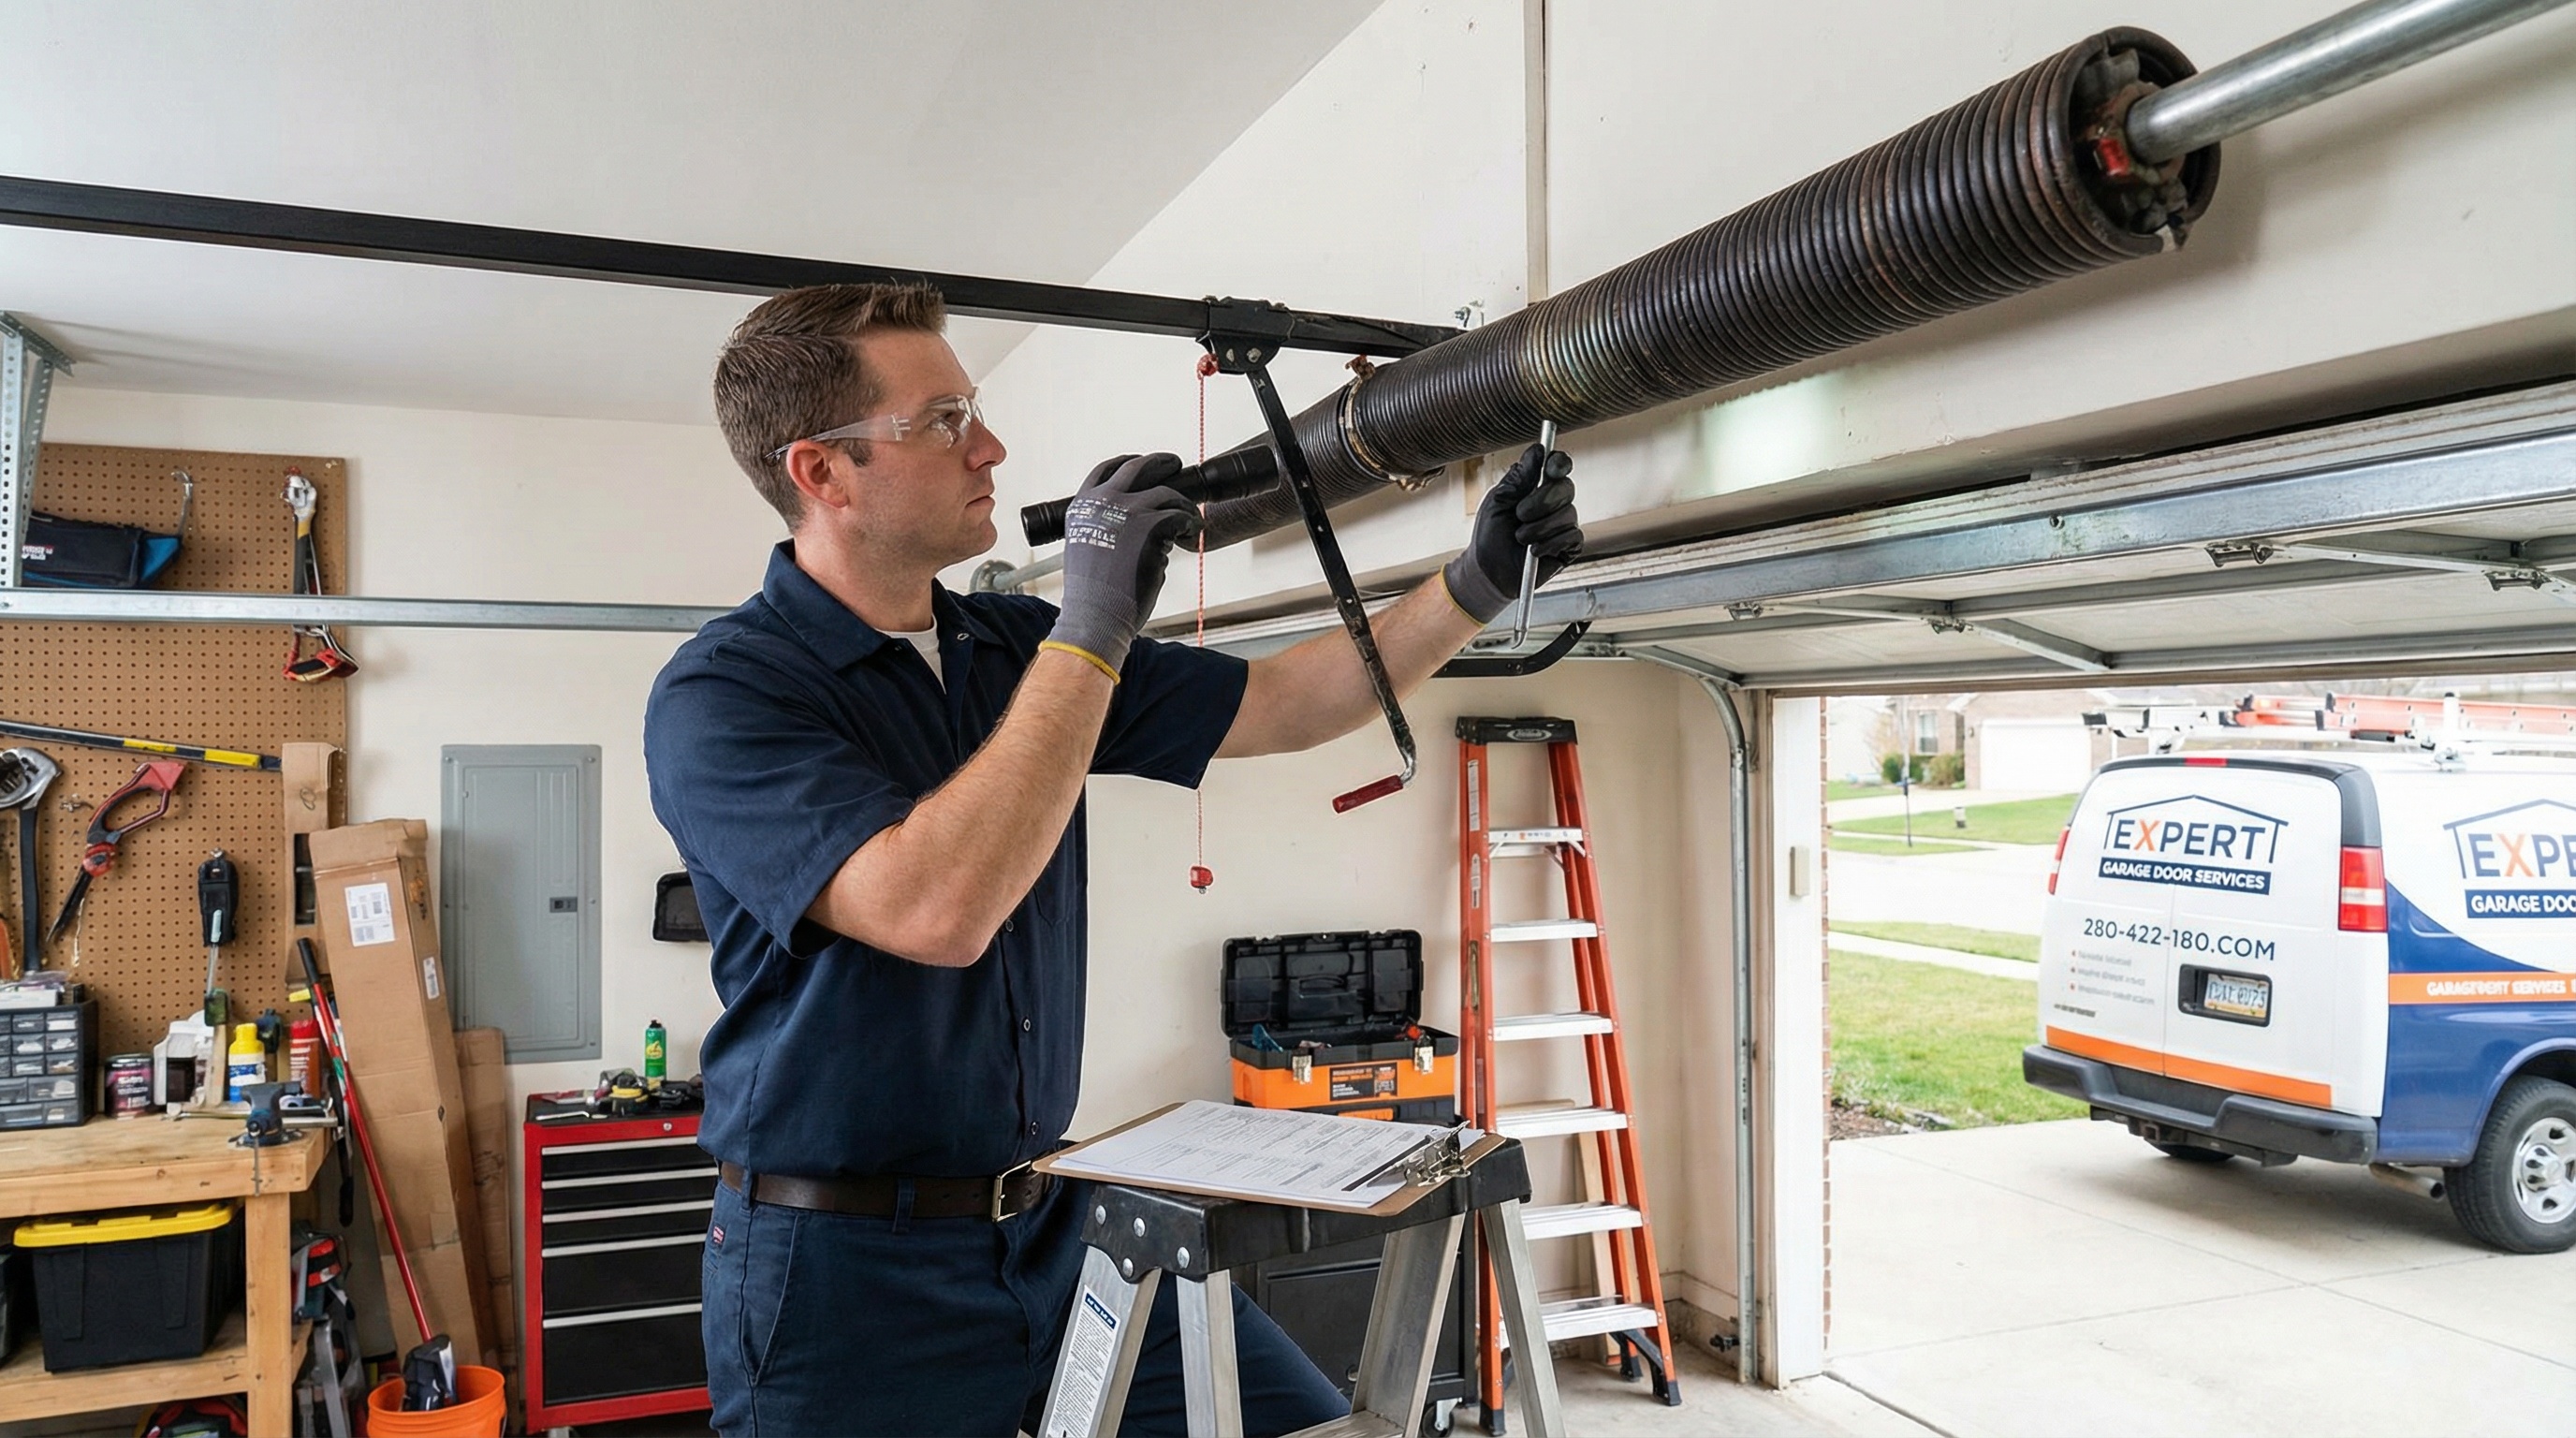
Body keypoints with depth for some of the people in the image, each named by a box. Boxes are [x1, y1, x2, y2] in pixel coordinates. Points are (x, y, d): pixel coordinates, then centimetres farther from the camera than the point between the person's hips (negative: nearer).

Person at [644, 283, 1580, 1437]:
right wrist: (1092, 628, -26)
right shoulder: (719, 694, -15)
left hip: (1054, 1222, 6)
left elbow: (1281, 707, 7)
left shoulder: (1019, 648, 5)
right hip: (852, 1266, -5)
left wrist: (1477, 583, -3)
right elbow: (936, 911, -29)